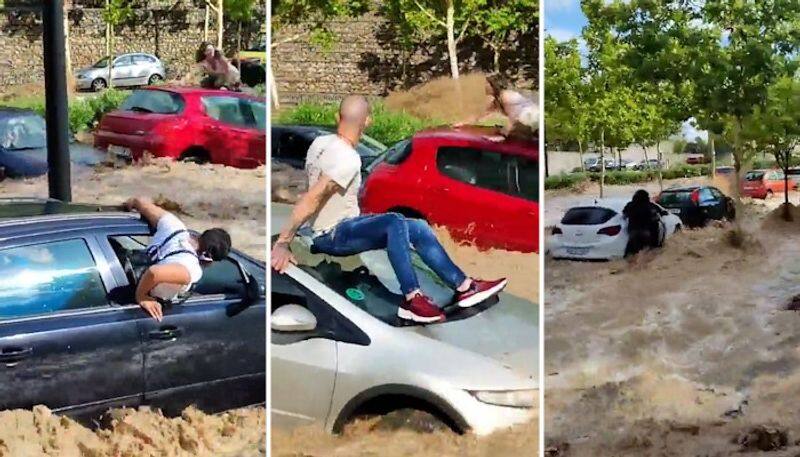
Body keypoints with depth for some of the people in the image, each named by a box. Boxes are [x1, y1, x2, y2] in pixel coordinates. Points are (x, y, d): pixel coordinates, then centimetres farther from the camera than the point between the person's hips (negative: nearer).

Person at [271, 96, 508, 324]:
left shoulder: (320, 143, 2)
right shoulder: (348, 159, -23)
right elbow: (311, 198, -29)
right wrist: (282, 243, -31)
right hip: (333, 236, -10)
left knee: (418, 228, 4)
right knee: (395, 223, -33)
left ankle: (464, 286, 2)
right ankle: (411, 299, -32)